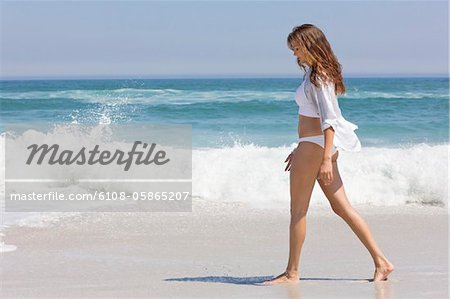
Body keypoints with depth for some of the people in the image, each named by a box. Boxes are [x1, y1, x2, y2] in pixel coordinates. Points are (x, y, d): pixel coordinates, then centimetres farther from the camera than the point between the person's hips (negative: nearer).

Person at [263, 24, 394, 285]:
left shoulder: (318, 77, -14)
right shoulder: (318, 74, 15)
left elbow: (329, 120, -21)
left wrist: (327, 159, -25)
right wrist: (300, 149, 26)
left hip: (315, 147, -10)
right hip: (318, 146, 10)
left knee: (298, 210, 0)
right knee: (342, 207, 10)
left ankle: (292, 272, 8)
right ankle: (381, 261, 10)